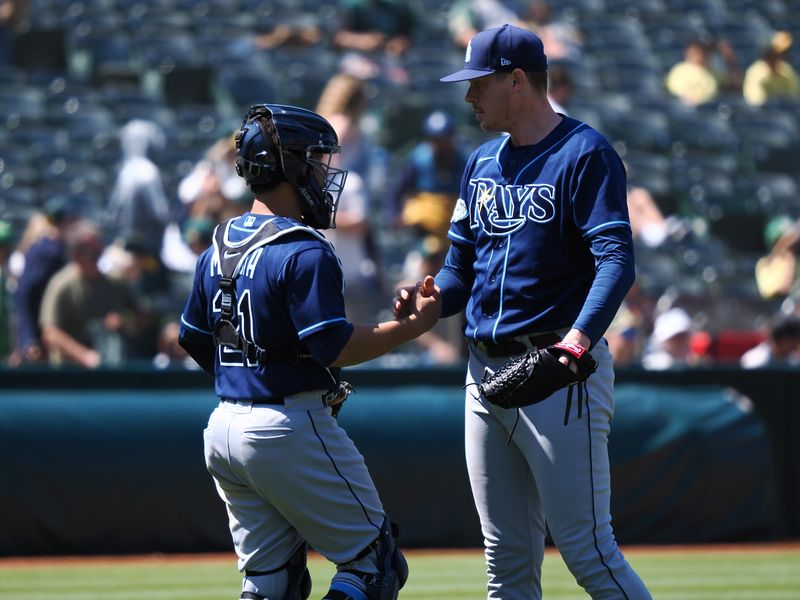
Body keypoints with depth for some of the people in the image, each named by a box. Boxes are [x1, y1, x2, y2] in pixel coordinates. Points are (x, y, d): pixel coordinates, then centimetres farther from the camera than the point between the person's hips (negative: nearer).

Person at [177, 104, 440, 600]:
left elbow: (194, 341, 17)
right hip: (291, 430, -8)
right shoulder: (303, 252, -15)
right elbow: (334, 346, -20)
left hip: (224, 429, 8)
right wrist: (414, 325, -11)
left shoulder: (218, 249, 11)